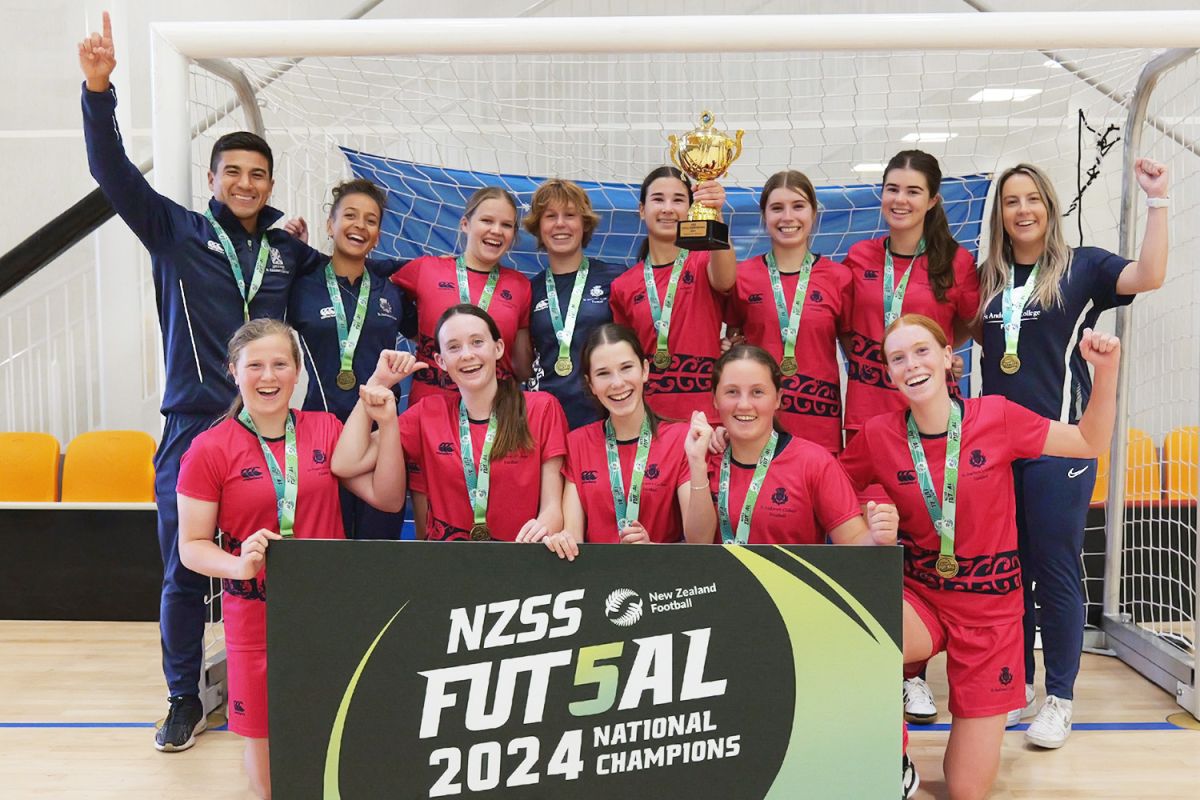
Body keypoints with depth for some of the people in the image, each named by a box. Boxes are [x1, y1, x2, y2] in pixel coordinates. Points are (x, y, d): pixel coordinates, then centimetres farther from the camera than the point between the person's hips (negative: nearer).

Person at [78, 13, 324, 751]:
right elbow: (113, 172, -10)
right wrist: (99, 91, -22)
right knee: (184, 571, 5)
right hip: (192, 428, -1)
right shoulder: (178, 233, 2)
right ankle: (185, 698, 22)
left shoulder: (289, 251, 8)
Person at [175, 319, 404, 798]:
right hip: (255, 619, -2)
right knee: (265, 740, 10)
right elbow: (191, 546, -5)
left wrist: (388, 424, -12)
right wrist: (239, 566, -25)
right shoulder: (209, 451, -7)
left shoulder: (325, 430, 2)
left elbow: (387, 498, -1)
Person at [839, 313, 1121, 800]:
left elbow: (1091, 443, 2)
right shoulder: (878, 436, -7)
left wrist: (1106, 370, -11)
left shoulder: (996, 417, -10)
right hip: (918, 595, 1)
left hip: (990, 605, 0)